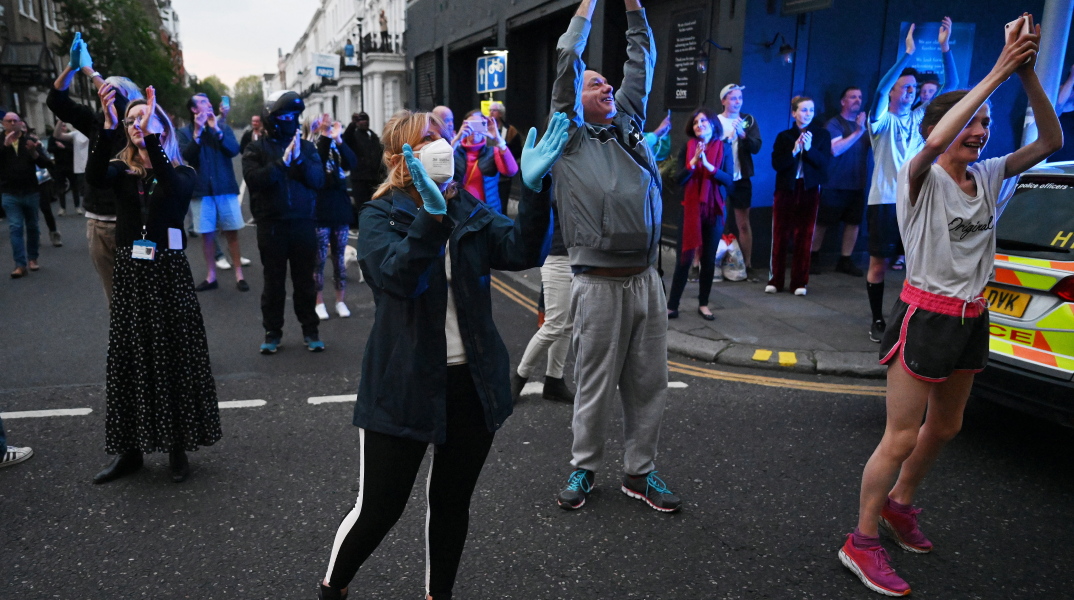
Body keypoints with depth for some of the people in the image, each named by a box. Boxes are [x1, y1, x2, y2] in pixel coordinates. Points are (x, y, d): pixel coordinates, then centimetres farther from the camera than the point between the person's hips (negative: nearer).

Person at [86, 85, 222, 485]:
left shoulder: (183, 173, 0)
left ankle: (177, 448, 13)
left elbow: (172, 186, -24)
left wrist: (149, 136, -33)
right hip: (130, 272, 3)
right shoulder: (122, 171, 6)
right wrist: (109, 127, -29)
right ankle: (130, 449, 18)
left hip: (169, 271, -3)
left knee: (174, 358, 2)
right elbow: (94, 177, -17)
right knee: (130, 359, 6)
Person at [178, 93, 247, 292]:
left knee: (231, 232, 2)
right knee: (207, 234, 6)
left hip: (225, 187, 0)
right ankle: (211, 276, 15)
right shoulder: (185, 132, 4)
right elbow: (187, 156, -11)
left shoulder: (223, 127, 7)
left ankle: (239, 275, 7)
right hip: (201, 189, 0)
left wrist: (217, 129, -15)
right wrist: (197, 132, -17)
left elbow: (234, 150, -8)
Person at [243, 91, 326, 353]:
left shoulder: (306, 147, 7)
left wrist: (300, 159, -19)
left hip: (303, 223, 1)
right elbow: (253, 179, -14)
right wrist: (282, 162, -21)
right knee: (274, 281, 7)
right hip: (271, 224, -1)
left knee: (305, 279, 7)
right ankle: (273, 332, 16)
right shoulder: (257, 149, 2)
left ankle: (310, 330, 16)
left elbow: (318, 180, -5)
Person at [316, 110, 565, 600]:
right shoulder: (380, 216, -6)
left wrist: (533, 187, -25)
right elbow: (398, 275, -26)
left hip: (472, 382, 4)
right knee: (377, 509, 5)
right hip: (403, 386, -4)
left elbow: (523, 252, -12)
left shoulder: (470, 210, 5)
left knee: (452, 503, 17)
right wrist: (432, 215, -40)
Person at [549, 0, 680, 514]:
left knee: (648, 383, 9)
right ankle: (583, 468, 23)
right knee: (595, 385, 5)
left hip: (646, 279, 5)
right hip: (600, 284, -5)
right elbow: (567, 61, 1)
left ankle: (639, 472, 23)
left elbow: (642, 62, 22)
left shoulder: (628, 125, 18)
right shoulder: (569, 135, 4)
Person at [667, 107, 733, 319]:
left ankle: (703, 304, 18)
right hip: (691, 208, -1)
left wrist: (708, 165, -20)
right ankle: (672, 305, 3)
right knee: (684, 258, -2)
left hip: (715, 210, 1)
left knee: (708, 259, 7)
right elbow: (680, 179, -7)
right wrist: (694, 161, -20)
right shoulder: (687, 147, 1)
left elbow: (728, 180, -8)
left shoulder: (724, 147, 1)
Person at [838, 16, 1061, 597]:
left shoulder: (989, 176, 7)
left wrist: (1028, 73, -9)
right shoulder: (921, 178, -13)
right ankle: (863, 541, 8)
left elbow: (1050, 140, 2)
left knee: (944, 427, 21)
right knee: (903, 437, -5)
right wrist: (998, 72, -28)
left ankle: (899, 504, 42)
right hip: (924, 315, -8)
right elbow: (937, 142, -35)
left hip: (970, 320, 8)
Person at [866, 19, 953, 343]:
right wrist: (908, 53, -25)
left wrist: (945, 47, -6)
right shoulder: (882, 120, -2)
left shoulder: (920, 119, 11)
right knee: (878, 264, 1)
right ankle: (877, 320, 12)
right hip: (885, 201, -4)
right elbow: (880, 91, -21)